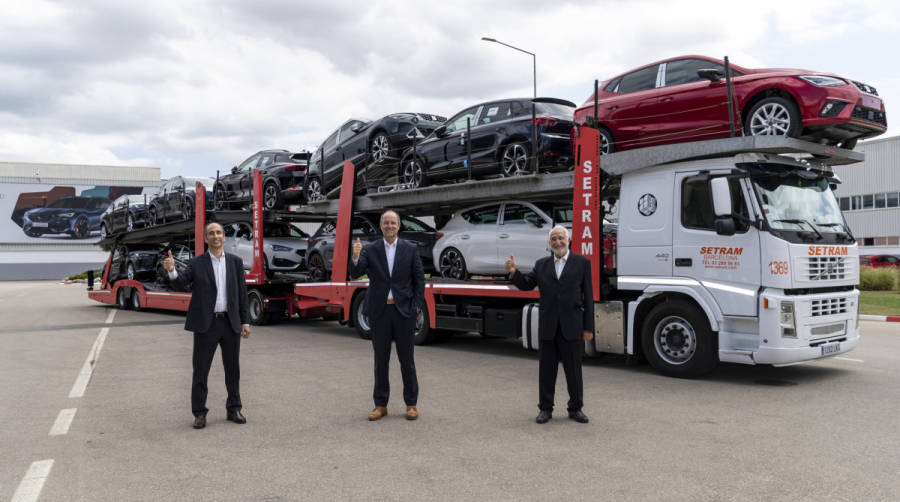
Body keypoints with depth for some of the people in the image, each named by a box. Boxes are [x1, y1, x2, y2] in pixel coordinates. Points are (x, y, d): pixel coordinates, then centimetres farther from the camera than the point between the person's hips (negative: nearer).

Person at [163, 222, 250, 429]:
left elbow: (242, 293, 7)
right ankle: (199, 413, 12)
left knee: (233, 369, 10)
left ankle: (233, 409, 23)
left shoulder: (235, 262, 6)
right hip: (206, 324, -2)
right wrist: (172, 270, -33)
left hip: (231, 323, 2)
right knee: (200, 370, 2)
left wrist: (245, 322, 3)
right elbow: (180, 283, -12)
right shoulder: (197, 263, 1)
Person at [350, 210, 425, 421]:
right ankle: (380, 405, 19)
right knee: (381, 360, 9)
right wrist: (356, 258, -29)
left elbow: (419, 279, 4)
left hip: (403, 310, -1)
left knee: (407, 359, 6)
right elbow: (356, 273, -9)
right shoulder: (370, 250, 3)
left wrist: (416, 305, -5)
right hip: (379, 311, 1)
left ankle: (411, 404, 17)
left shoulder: (410, 249, 3)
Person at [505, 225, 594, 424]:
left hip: (572, 326, -2)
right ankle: (545, 409, 19)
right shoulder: (541, 264, 9)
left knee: (574, 369, 8)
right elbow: (527, 284, 9)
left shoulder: (582, 263, 1)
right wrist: (513, 272, -12)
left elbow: (588, 296, -1)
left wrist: (588, 327, -4)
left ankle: (575, 408, 21)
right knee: (547, 370, 8)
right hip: (548, 327, 2)